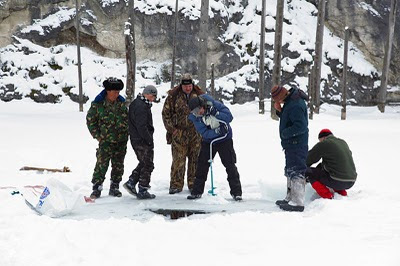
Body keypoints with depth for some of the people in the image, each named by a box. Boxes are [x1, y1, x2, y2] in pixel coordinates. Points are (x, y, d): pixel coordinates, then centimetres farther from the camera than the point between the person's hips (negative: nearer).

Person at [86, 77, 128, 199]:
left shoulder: (121, 103, 7)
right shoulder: (97, 104, -8)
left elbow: (126, 119, 19)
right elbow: (90, 121, -1)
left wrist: (125, 133, 10)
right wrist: (98, 136, -5)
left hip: (121, 141, 4)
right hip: (106, 141, -4)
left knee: (118, 165, 10)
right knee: (101, 165, -7)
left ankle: (114, 187, 22)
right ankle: (97, 188, 3)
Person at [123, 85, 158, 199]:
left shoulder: (135, 103, 15)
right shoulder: (141, 106, -19)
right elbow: (142, 126, -23)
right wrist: (150, 140, -15)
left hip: (135, 140, 10)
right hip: (143, 141, -10)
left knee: (143, 163, 21)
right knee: (148, 165, -1)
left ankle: (131, 182, 16)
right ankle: (142, 191, 4)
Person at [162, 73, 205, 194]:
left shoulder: (199, 95, 7)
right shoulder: (173, 96, 0)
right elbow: (166, 113, 3)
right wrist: (171, 129, -4)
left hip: (196, 133, 2)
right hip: (179, 133, -2)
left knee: (195, 159, 6)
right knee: (178, 159, -4)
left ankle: (193, 184, 17)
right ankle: (176, 185, 4)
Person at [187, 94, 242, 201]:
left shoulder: (214, 104, -22)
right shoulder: (194, 117, -15)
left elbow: (229, 116, -22)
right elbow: (205, 133, -22)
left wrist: (215, 117, -33)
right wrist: (218, 131, -37)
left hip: (225, 140, -2)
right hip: (208, 141, 2)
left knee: (230, 166, -1)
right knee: (202, 165, 4)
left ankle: (236, 192, 6)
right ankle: (197, 191, 17)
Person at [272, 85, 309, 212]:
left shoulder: (295, 105, -23)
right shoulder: (290, 101, 10)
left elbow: (301, 126, -27)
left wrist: (285, 133, -16)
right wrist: (279, 111, 2)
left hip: (296, 145, -11)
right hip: (291, 144, 11)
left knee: (296, 173, -9)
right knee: (290, 171, 20)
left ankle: (298, 202, -7)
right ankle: (290, 198, 31)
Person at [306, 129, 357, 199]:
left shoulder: (323, 144, -4)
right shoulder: (343, 143, 18)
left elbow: (308, 159, 3)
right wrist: (319, 167, 32)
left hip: (337, 182, -8)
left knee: (308, 171, 4)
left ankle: (327, 196, -5)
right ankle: (341, 192, 17)